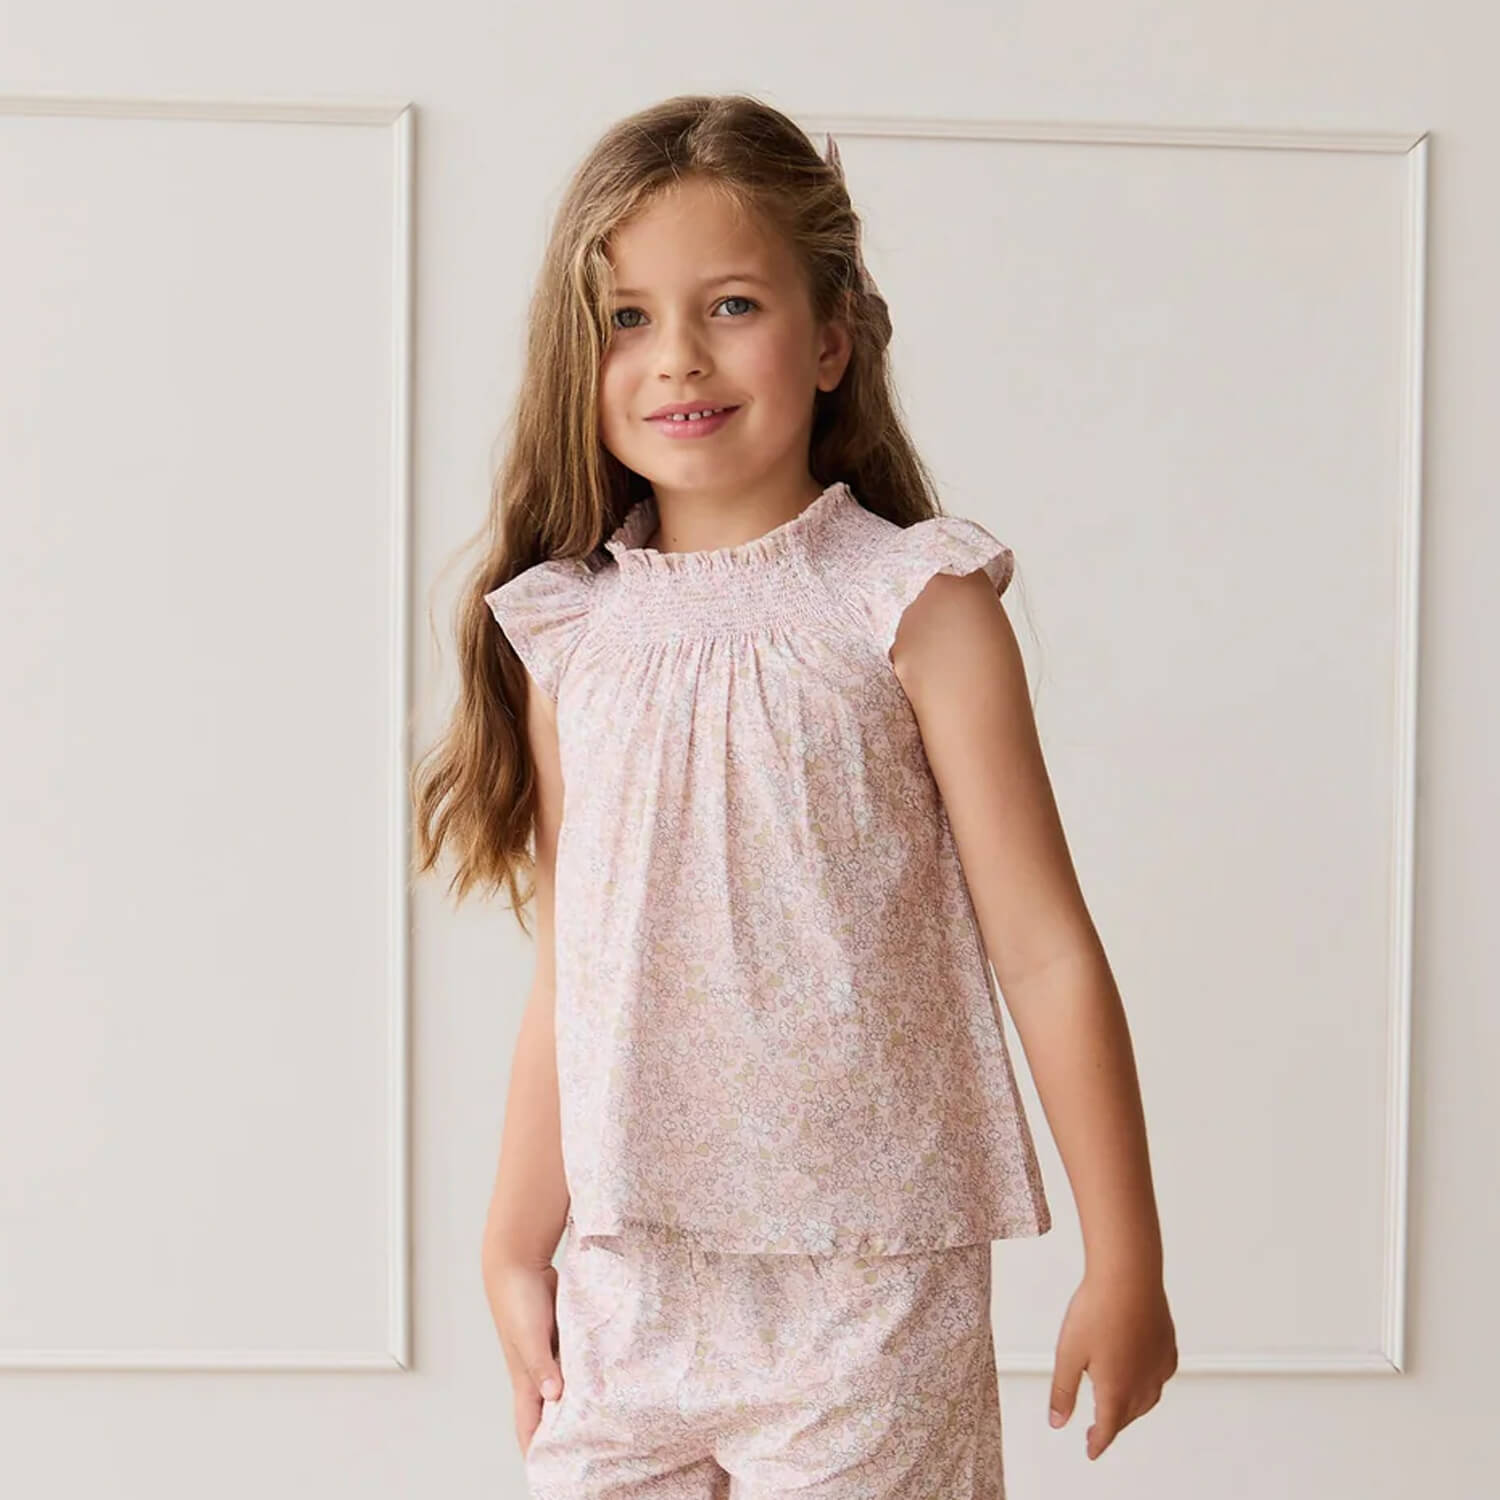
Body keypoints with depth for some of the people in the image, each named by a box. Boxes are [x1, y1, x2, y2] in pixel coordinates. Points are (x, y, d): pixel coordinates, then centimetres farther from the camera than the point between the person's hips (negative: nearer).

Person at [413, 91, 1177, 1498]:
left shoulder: (913, 604, -6)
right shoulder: (565, 632, 4)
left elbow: (1044, 952, -6)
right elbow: (566, 977, 10)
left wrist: (1125, 1264, -5)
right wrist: (516, 1247, 13)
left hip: (863, 1285, -3)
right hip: (624, 1286, 4)